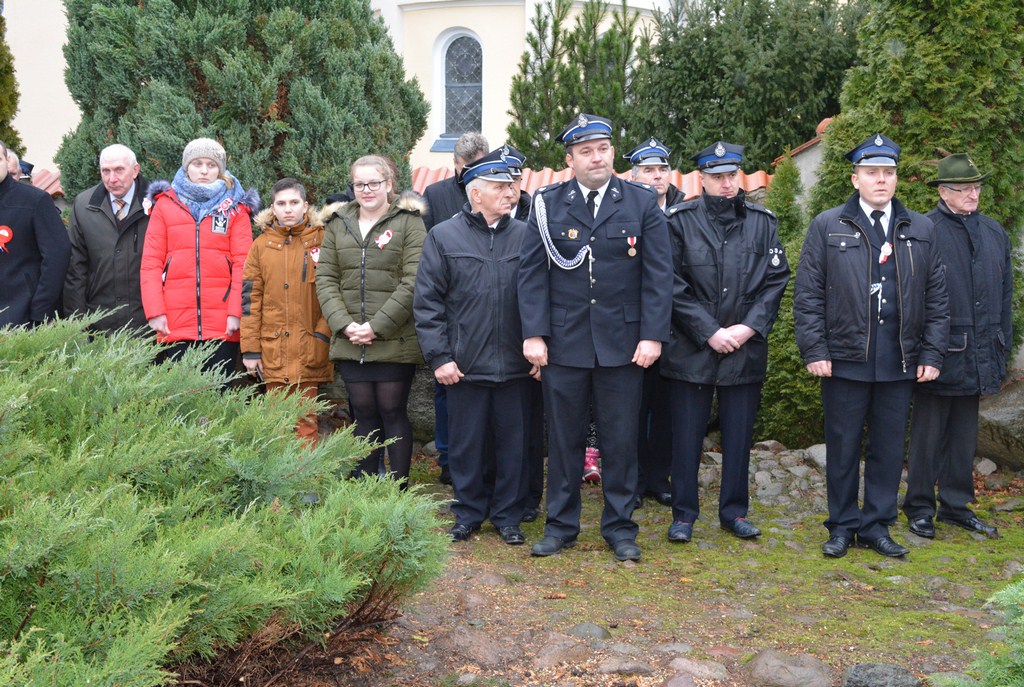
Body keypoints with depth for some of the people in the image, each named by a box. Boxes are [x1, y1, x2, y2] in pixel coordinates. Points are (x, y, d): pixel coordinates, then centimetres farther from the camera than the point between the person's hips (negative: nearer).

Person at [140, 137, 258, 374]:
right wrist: (155, 311, -4)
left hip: (222, 325, 0)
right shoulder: (165, 204, 12)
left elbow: (242, 264, 3)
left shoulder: (235, 208, 11)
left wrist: (236, 312, -8)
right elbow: (150, 263, 6)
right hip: (175, 324, 1)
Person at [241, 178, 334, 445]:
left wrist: (323, 334, -7)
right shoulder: (261, 245, 9)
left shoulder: (322, 240, 4)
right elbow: (250, 298, 6)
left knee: (306, 420, -2)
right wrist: (250, 349, 1)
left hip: (309, 348, -2)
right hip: (273, 349, 2)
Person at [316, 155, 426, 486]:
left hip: (395, 342, -4)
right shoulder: (338, 224, 12)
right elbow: (325, 279, 7)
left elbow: (412, 282, -11)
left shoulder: (409, 223, -2)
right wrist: (343, 323, -7)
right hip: (349, 343, 4)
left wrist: (377, 326, -15)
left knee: (393, 412, 1)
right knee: (363, 414, 10)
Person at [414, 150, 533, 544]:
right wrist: (438, 357, -6)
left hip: (515, 365, 1)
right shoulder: (443, 237, 1)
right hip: (465, 365, -1)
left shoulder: (525, 236, 6)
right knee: (466, 445, 8)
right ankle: (468, 513, 25)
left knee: (513, 444, 8)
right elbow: (427, 303, 0)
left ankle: (508, 515, 23)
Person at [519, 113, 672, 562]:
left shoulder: (642, 203, 2)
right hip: (563, 341, 0)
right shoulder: (547, 203, 2)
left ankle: (619, 527, 20)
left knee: (621, 439, 7)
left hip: (623, 343, 0)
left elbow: (657, 273, 0)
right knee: (563, 437, 9)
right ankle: (561, 525, 21)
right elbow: (532, 272, 1)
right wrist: (534, 334, -7)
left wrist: (653, 336, -8)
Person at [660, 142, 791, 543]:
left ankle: (734, 511, 22)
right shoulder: (680, 220, -1)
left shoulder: (762, 221, 6)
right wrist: (709, 332, -11)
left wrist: (748, 328, -8)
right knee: (688, 434, 4)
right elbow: (673, 286, -5)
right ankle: (684, 514, 15)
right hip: (691, 347, -2)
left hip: (746, 349, 2)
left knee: (739, 434, 10)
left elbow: (776, 280, 4)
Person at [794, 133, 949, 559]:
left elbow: (936, 298, 9)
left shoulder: (921, 230, 9)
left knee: (889, 447, 9)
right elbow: (807, 295, -1)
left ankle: (876, 526, 22)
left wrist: (932, 355, 2)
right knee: (843, 447, 6)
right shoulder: (827, 227, 2)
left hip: (900, 363, 2)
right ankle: (842, 527, 19)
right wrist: (814, 350, -8)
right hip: (845, 360, -2)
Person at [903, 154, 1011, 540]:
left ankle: (956, 507, 26)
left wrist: (1002, 346, 11)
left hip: (978, 358, 6)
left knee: (964, 436, 14)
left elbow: (1006, 293, 15)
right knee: (928, 436, 5)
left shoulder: (994, 232, 11)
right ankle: (920, 509, 16)